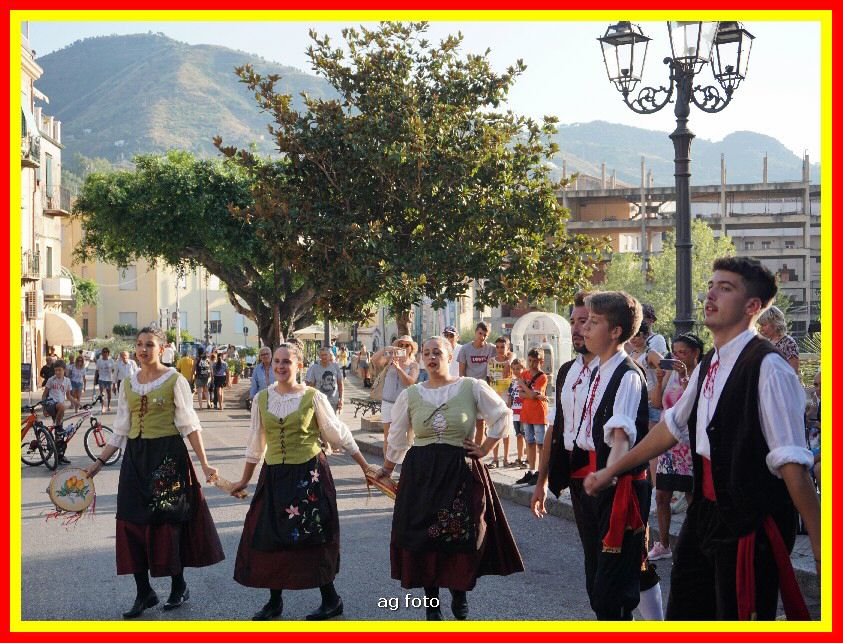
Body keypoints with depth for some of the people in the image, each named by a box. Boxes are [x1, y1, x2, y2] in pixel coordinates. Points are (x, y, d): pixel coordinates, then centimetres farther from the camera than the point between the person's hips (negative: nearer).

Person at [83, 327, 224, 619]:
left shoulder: (174, 380, -4)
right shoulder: (128, 385, 10)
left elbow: (189, 425, -7)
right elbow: (120, 430, 15)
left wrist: (204, 463, -12)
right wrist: (100, 461, 11)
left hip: (167, 457, -5)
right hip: (135, 458, 5)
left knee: (169, 521, 0)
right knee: (133, 523, 2)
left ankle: (179, 586, 17)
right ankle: (144, 592, 11)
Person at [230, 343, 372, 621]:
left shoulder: (313, 397, -5)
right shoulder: (262, 399, 4)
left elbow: (339, 434, 2)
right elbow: (256, 443, 14)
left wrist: (366, 467, 3)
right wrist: (245, 479, 18)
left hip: (309, 474, -4)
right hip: (274, 474, 4)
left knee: (311, 537, -1)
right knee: (270, 538, 4)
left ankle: (330, 599, 13)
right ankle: (274, 602, 19)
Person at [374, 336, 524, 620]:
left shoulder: (472, 388, -1)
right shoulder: (410, 394, 6)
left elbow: (504, 417, 6)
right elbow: (398, 438, 15)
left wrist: (484, 449, 0)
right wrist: (386, 471, 18)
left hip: (461, 474, -2)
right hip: (421, 474, 2)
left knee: (463, 537, 0)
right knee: (423, 538, 2)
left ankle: (459, 594, 25)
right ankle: (431, 601, 16)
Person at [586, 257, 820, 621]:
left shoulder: (767, 368, -17)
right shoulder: (709, 366, 9)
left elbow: (792, 462, -19)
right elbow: (673, 426, 23)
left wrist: (818, 545, -19)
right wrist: (612, 470, 30)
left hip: (752, 522, -9)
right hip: (707, 510, 9)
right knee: (684, 614, 16)